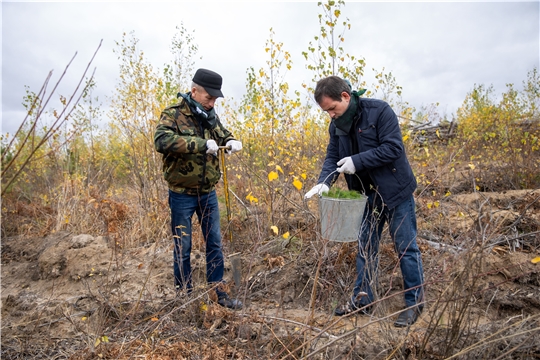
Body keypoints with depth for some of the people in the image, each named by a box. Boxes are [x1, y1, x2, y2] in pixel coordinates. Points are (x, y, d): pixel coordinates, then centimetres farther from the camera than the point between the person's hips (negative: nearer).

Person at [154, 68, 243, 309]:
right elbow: (162, 141, -30)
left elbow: (223, 135, 19)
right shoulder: (173, 115, -12)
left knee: (215, 244, 11)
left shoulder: (210, 116, 6)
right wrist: (201, 144, -34)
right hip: (182, 195, -5)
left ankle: (218, 292, 25)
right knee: (182, 247, 8)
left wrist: (232, 142, -5)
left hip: (208, 194, 6)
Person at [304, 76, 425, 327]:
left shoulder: (379, 111, -18)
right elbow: (332, 157, 2)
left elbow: (393, 148, -23)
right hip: (367, 195, 7)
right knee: (365, 247, 14)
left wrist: (357, 161, -25)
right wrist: (324, 182, -17)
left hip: (395, 192, -6)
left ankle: (414, 302, 21)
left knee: (406, 248, 5)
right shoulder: (337, 125, 2)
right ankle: (362, 299, 28)